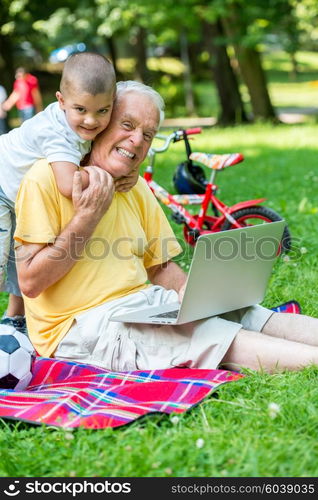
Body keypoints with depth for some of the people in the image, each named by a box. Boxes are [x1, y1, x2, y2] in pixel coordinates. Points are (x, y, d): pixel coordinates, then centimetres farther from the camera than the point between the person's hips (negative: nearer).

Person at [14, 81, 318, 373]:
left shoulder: (137, 188, 14)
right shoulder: (48, 177, -9)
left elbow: (161, 266, 16)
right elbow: (30, 282, -15)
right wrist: (88, 215, -17)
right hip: (82, 325, -7)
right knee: (222, 338, -26)